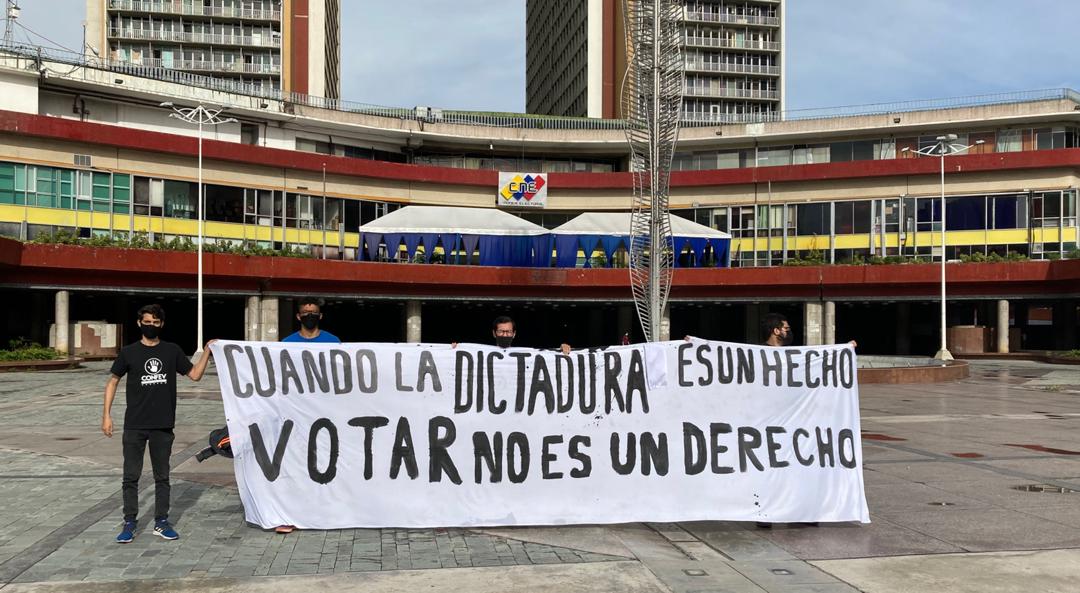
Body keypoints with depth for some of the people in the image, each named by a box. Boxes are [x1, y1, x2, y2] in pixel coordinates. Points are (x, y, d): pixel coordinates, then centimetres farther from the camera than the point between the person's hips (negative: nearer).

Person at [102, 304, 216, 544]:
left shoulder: (172, 351, 6)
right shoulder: (129, 352, 2)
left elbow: (195, 374, 9)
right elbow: (113, 381, 8)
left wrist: (207, 353, -5)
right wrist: (106, 414, 1)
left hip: (163, 426, 1)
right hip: (134, 426, -1)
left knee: (162, 476, 8)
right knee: (131, 476, 3)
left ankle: (161, 522, 17)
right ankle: (129, 524, 11)